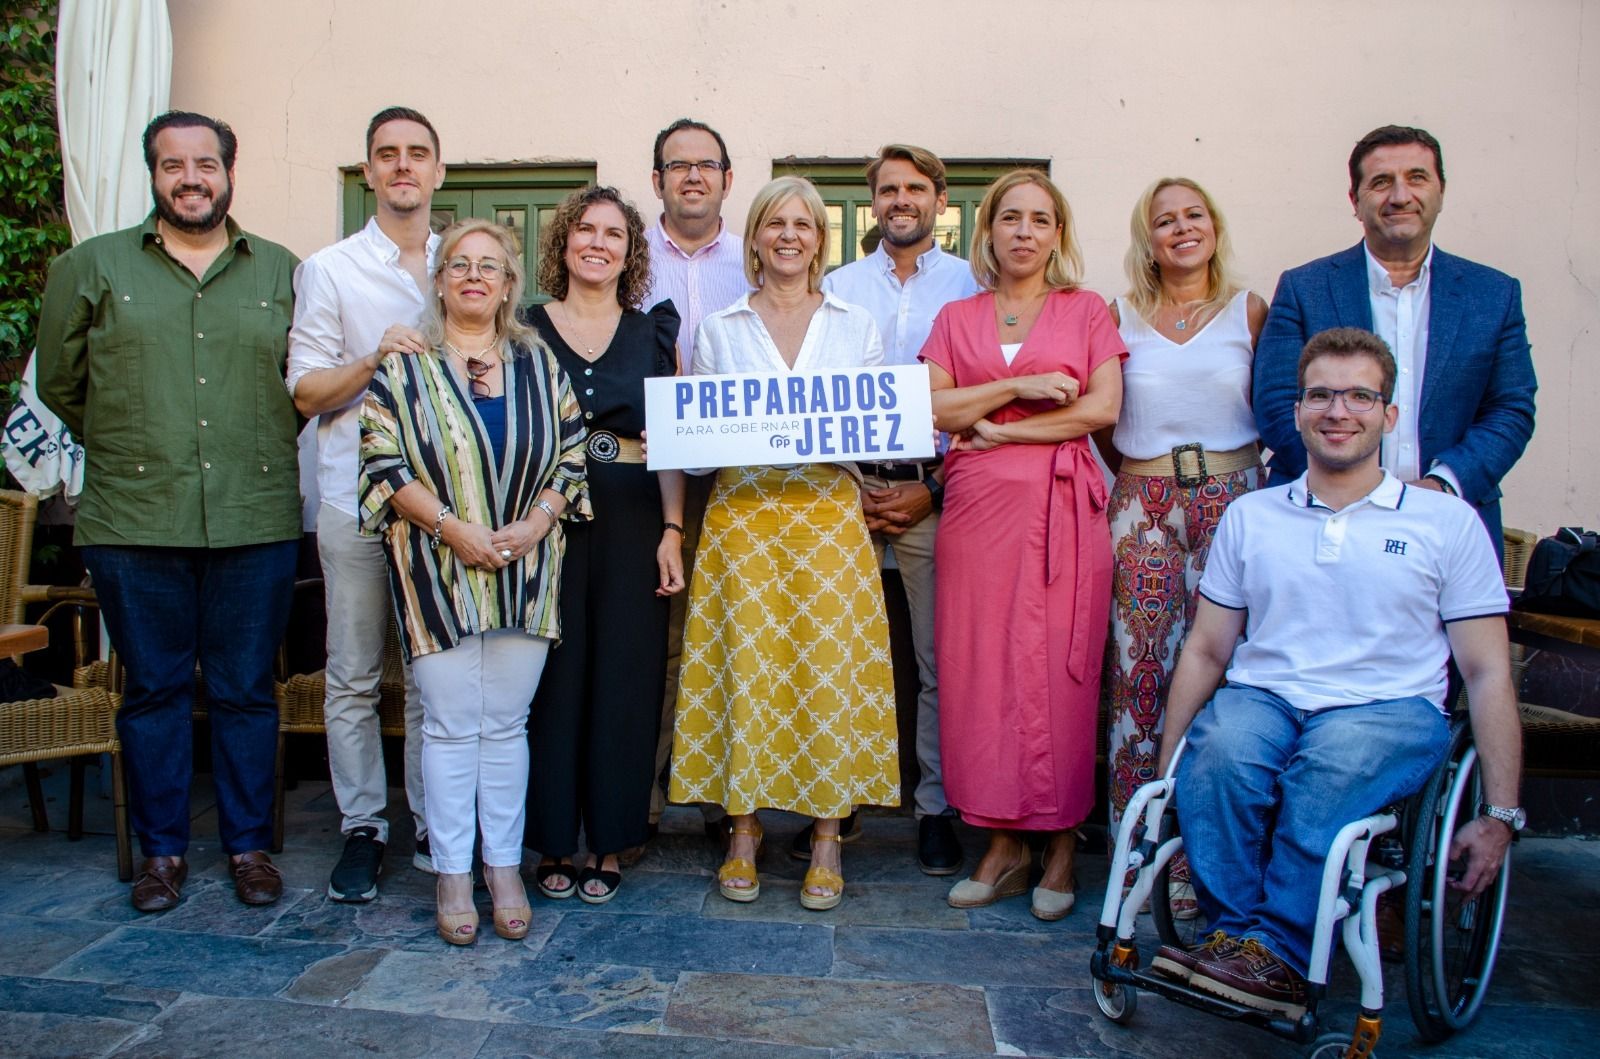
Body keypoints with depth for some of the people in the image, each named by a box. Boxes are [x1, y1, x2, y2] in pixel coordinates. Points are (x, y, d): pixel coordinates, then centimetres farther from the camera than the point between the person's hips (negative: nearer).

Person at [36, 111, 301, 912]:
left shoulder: (283, 274, 8)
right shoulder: (91, 267, 7)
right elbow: (59, 383, 13)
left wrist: (259, 454, 10)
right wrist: (125, 450, 14)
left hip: (256, 522, 0)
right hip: (134, 523, 0)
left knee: (247, 691, 7)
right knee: (153, 689, 8)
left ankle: (249, 845, 20)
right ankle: (161, 850, 22)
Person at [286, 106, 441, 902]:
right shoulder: (329, 271, 6)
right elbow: (306, 392, 1)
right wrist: (372, 362, -15)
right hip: (357, 498, -1)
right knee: (353, 677, 3)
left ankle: (433, 825, 17)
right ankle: (362, 829, 16)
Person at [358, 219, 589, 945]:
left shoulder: (538, 364, 11)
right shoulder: (403, 366, 4)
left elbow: (571, 454, 8)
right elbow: (384, 463, -4)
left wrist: (537, 520, -9)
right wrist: (452, 526, -15)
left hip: (525, 569, 2)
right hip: (438, 571, -2)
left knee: (506, 720, 7)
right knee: (451, 722, 1)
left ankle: (505, 868, 18)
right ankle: (453, 873, 13)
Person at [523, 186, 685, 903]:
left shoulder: (655, 335, 11)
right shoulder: (525, 331, 7)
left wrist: (672, 531, -3)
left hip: (632, 524, 1)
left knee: (624, 677, 4)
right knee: (552, 677, 2)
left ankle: (608, 842, 17)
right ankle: (552, 840, 16)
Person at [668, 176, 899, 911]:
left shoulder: (856, 326, 12)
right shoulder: (719, 329, 12)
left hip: (828, 515, 0)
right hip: (741, 514, 0)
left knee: (828, 667, -3)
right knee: (745, 667, -1)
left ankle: (827, 835, 10)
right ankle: (744, 828, 14)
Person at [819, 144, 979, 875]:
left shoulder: (970, 286, 5)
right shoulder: (836, 287, 12)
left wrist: (934, 488, -7)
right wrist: (844, 485, -3)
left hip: (934, 490, -1)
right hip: (847, 488, 2)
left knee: (941, 659, 2)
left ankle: (937, 807, 14)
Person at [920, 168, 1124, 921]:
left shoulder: (1086, 312, 10)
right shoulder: (956, 319, 15)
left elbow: (1103, 408, -3)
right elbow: (929, 410, 2)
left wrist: (1001, 429, -4)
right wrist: (1018, 387, -8)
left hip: (1062, 510, -2)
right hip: (975, 510, 2)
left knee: (1058, 669, -3)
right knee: (979, 669, 0)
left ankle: (1061, 844, 10)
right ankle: (1003, 842, 11)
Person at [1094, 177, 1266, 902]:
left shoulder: (1249, 311, 7)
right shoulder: (1121, 317, 9)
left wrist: (1253, 484, 2)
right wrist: (1146, 476, 10)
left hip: (1233, 501, 0)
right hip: (1143, 508, 1)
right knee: (1139, 669, -3)